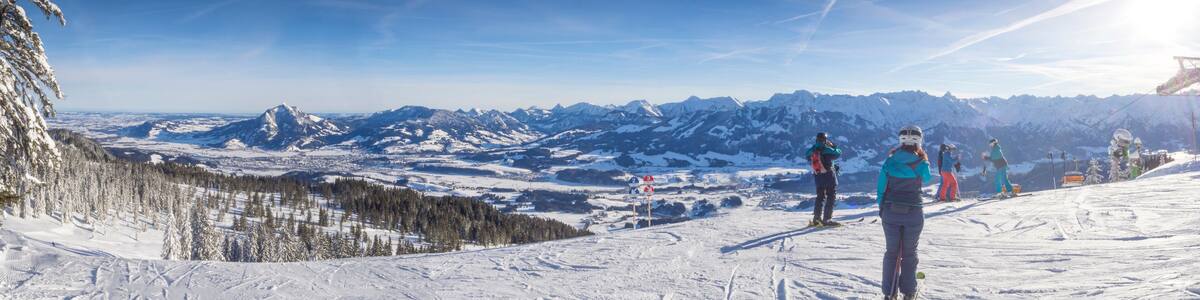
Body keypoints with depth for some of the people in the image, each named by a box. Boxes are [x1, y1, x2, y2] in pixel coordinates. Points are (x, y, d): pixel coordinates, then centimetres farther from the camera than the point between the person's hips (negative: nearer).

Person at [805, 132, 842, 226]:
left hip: (818, 176, 6)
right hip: (829, 175, -6)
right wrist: (834, 146, 9)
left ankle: (816, 218, 16)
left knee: (820, 197, 17)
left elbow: (807, 156, 19)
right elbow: (838, 153, -7)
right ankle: (827, 219, -4)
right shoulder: (826, 149, -16)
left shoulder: (812, 150, 0)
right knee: (831, 197, 1)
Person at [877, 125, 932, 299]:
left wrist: (882, 208, 11)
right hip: (913, 213, -1)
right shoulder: (922, 164, -10)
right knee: (909, 253, 12)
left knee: (892, 252, 12)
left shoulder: (890, 161, -5)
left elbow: (881, 188, -1)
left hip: (890, 212, 1)